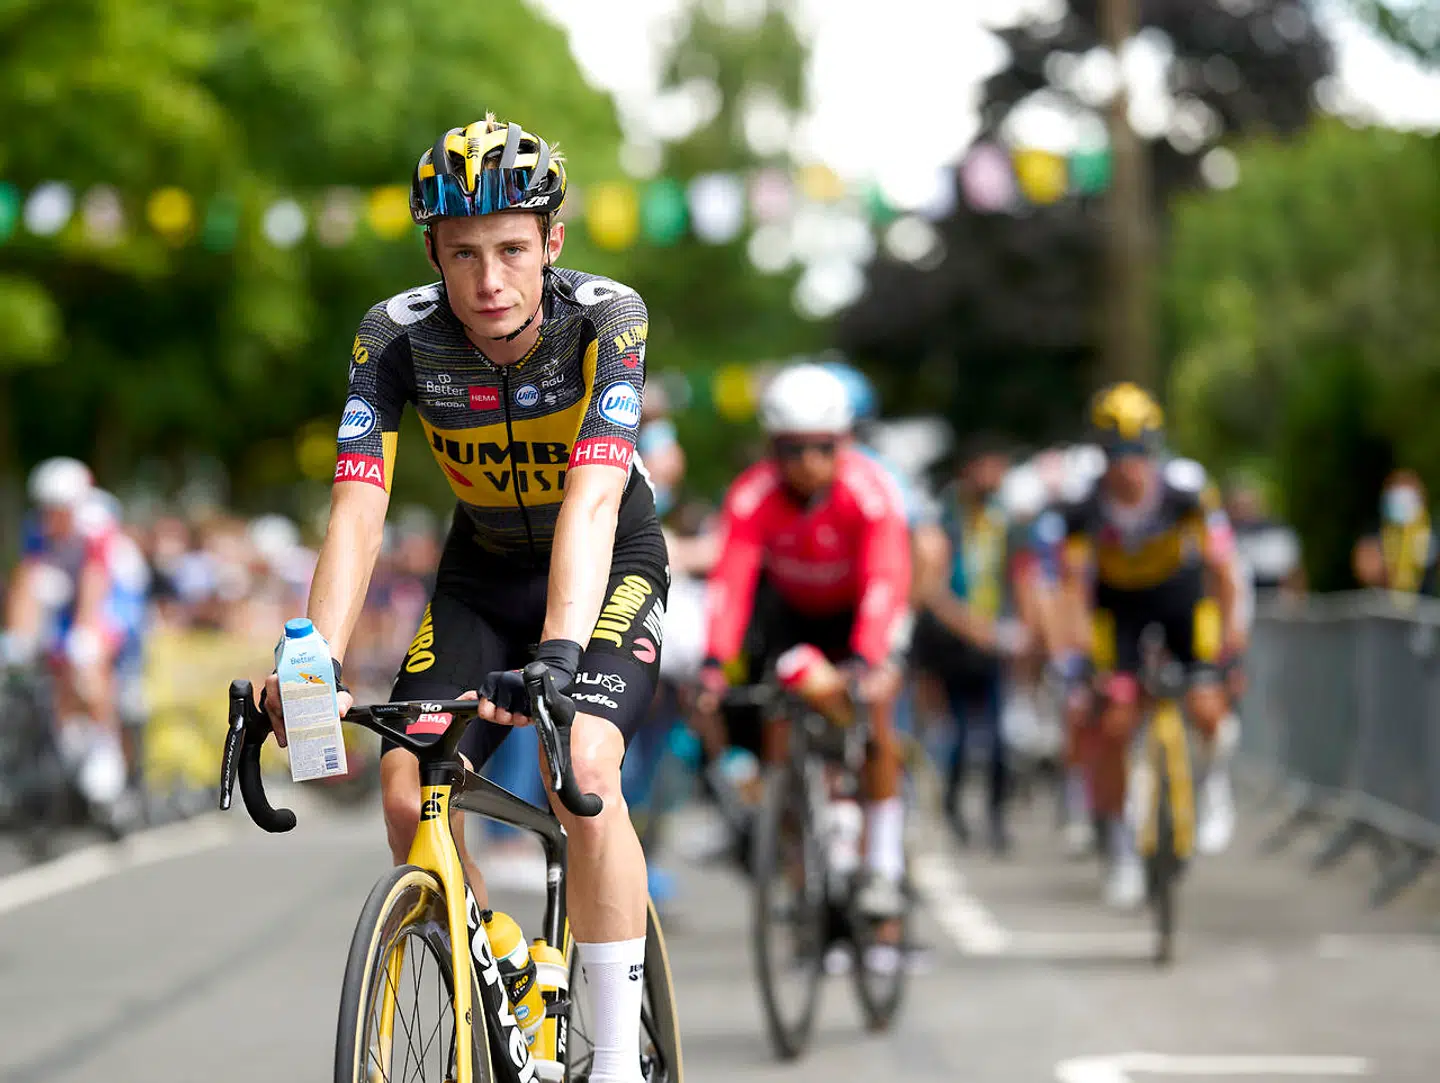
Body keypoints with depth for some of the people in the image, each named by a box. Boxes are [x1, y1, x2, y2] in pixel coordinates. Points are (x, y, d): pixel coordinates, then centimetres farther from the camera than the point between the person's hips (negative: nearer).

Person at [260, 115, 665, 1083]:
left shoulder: (606, 319, -29)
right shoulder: (399, 336, -22)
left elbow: (592, 499, -41)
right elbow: (358, 510, -29)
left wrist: (559, 654, -55)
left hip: (608, 567, -3)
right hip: (484, 571, 3)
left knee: (583, 772, -27)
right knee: (410, 799, -12)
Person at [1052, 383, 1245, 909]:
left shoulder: (1184, 487, -27)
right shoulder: (1084, 506, -25)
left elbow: (1218, 559, -24)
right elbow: (1074, 584, -27)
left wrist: (1230, 629, -30)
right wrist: (1078, 659, -35)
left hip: (1183, 594, 0)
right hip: (1118, 604, 0)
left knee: (1205, 707, -22)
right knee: (1111, 725, -13)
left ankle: (1216, 772, 13)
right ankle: (1121, 846, 4)